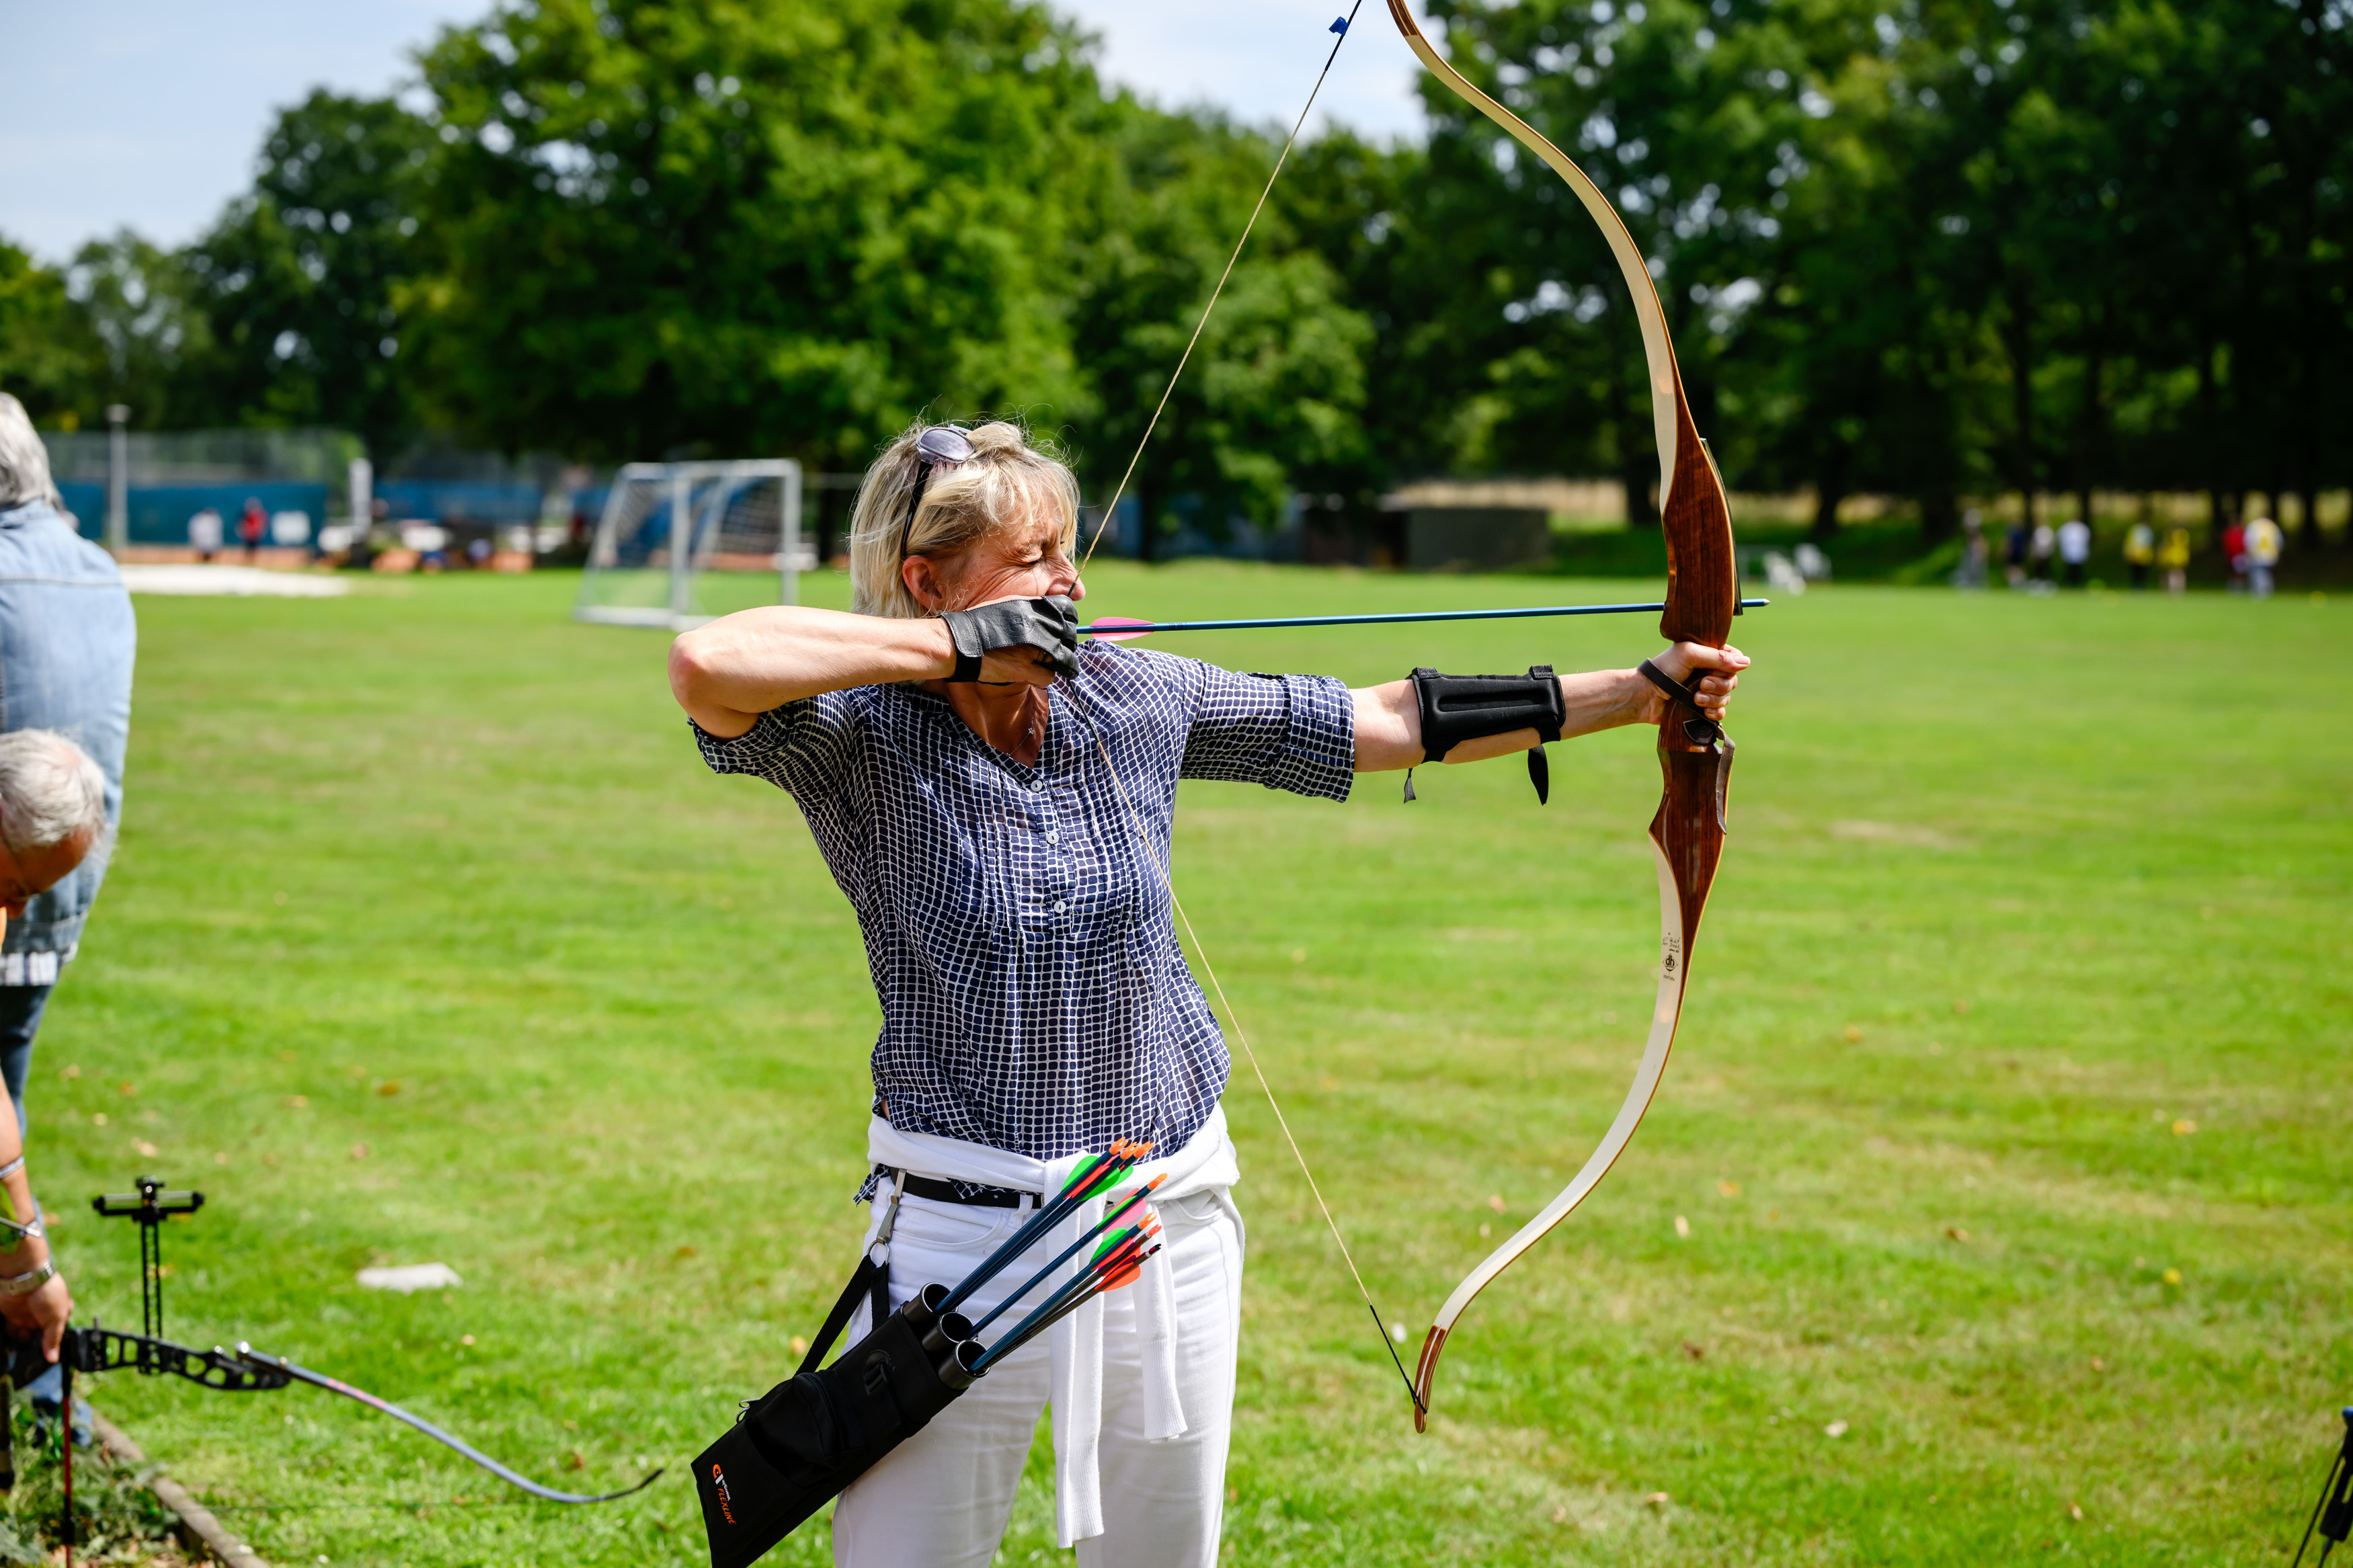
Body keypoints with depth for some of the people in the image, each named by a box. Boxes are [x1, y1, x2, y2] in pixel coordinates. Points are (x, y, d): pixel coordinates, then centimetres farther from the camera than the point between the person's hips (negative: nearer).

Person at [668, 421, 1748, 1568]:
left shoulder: (1136, 699, 0)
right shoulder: (862, 736, -12)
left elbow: (1390, 722, 8)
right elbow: (705, 667, -33)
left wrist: (1640, 692, 8)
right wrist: (955, 645, -24)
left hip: (1171, 1217, 4)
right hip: (965, 1231, -4)